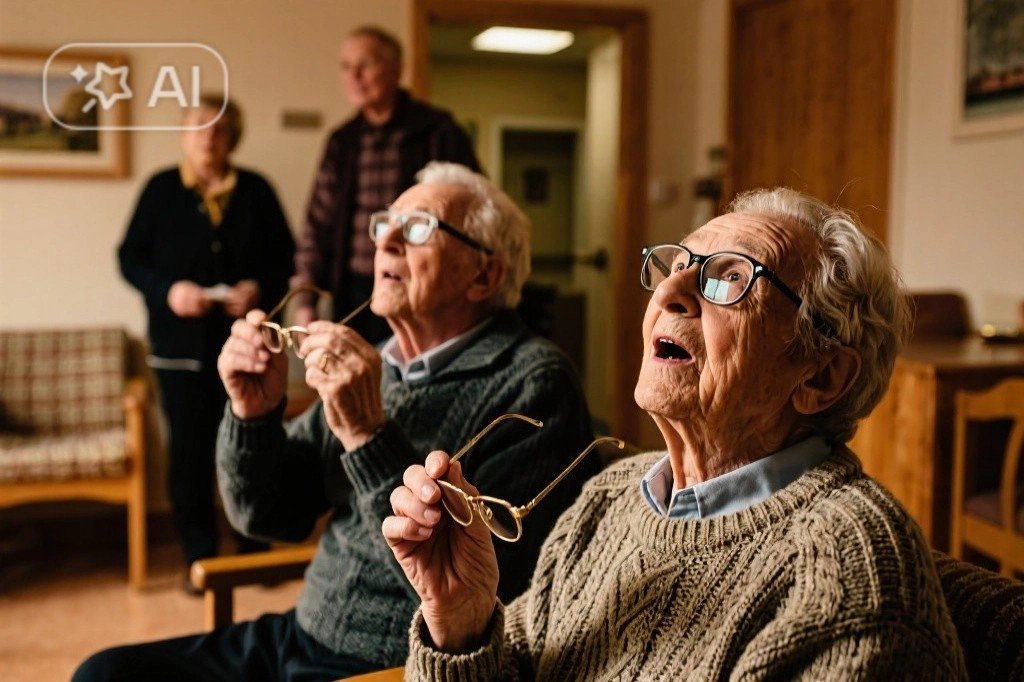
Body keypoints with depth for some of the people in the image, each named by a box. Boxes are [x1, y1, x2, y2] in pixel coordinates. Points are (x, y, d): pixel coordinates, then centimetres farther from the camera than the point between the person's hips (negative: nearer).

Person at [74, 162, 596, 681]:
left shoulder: (534, 384, -14)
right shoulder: (371, 366, 7)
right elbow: (268, 516, 11)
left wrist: (367, 434, -26)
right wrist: (253, 414, -7)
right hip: (304, 637, 7)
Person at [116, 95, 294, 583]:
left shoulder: (257, 191, 7)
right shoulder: (161, 190, 5)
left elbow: (285, 255, 7)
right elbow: (130, 258, 4)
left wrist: (260, 288, -12)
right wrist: (168, 290, -13)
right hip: (182, 345, 0)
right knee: (189, 451, 4)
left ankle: (254, 551, 19)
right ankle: (198, 556, 18)